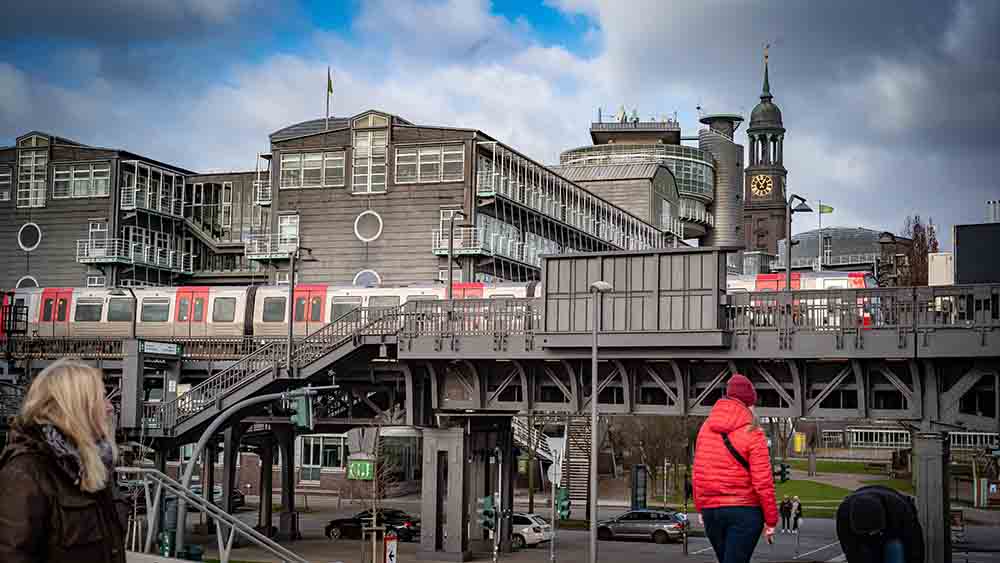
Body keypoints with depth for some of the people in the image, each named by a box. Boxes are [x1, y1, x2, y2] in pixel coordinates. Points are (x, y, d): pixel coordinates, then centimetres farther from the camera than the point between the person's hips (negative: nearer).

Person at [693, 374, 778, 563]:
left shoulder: (705, 428, 7)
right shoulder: (752, 434, -9)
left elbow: (697, 474, 9)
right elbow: (763, 482, -12)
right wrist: (771, 520, -4)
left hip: (710, 510, 5)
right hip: (744, 511, -5)